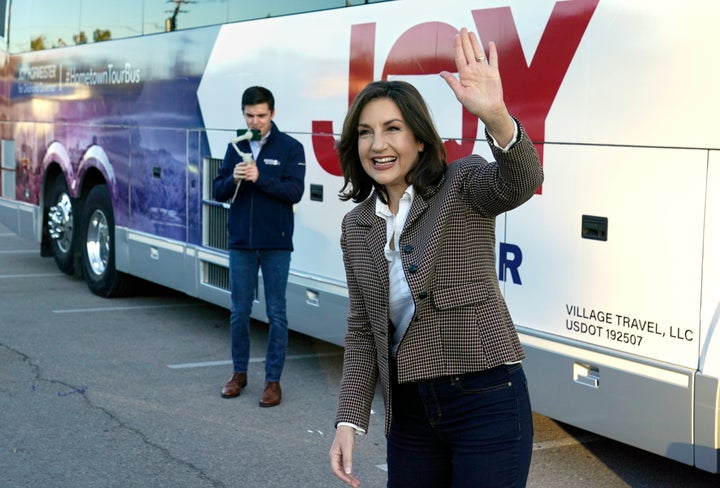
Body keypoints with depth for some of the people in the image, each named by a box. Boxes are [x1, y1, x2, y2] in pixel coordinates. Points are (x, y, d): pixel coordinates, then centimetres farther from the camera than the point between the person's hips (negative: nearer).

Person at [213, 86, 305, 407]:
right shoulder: (236, 147, 8)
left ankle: (273, 379, 11)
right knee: (239, 311, 10)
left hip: (275, 244, -3)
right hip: (240, 243, 3)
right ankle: (239, 372, 25)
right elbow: (218, 191, 6)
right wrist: (233, 180, -15)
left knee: (276, 313, 3)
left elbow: (295, 191, -12)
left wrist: (260, 178, -24)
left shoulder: (290, 148, -3)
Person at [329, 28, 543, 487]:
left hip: (487, 402, -5)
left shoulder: (462, 186, -7)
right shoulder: (357, 227, 8)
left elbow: (520, 181, -29)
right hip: (409, 411, 5)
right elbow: (363, 330, 10)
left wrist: (495, 115, -49)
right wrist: (350, 420, 0)